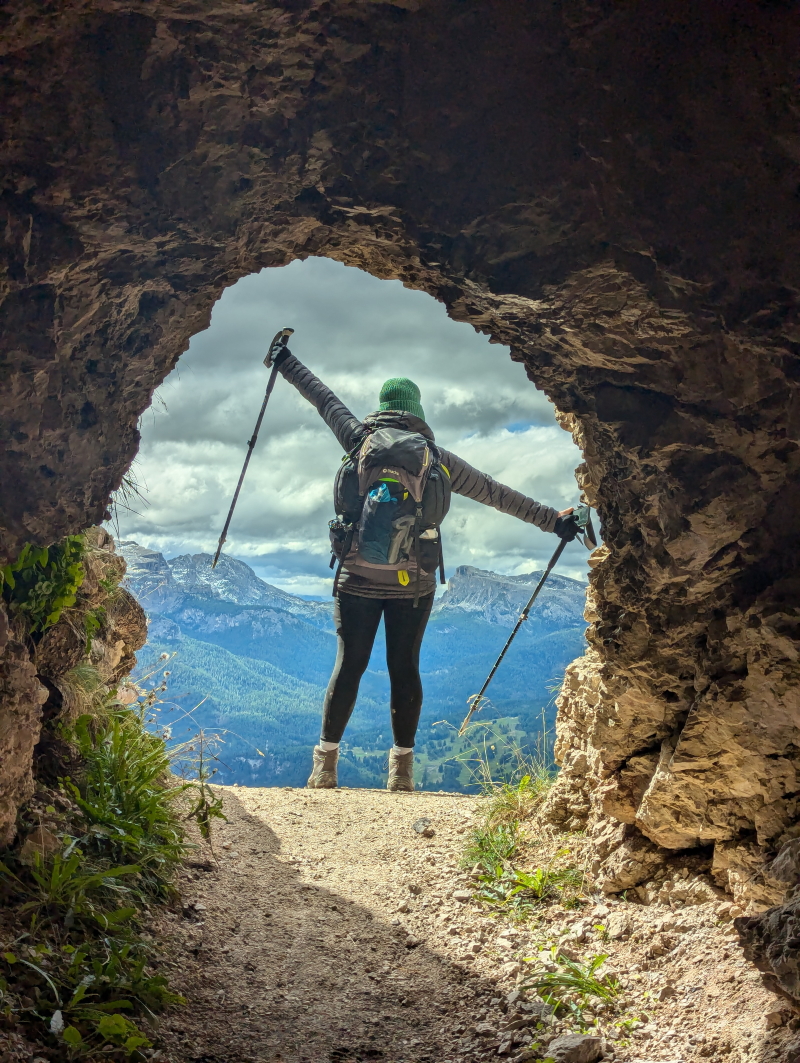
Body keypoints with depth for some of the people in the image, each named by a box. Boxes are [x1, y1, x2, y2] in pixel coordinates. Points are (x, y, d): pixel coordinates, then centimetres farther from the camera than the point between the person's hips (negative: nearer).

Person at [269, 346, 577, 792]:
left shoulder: (360, 438, 1)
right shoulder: (436, 457, 2)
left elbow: (322, 396, 15)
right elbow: (496, 492, 7)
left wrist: (285, 360, 31)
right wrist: (553, 519, 14)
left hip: (359, 578, 0)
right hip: (413, 583, 0)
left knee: (349, 665, 3)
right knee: (405, 668, 6)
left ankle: (325, 764, 5)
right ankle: (402, 768, 10)